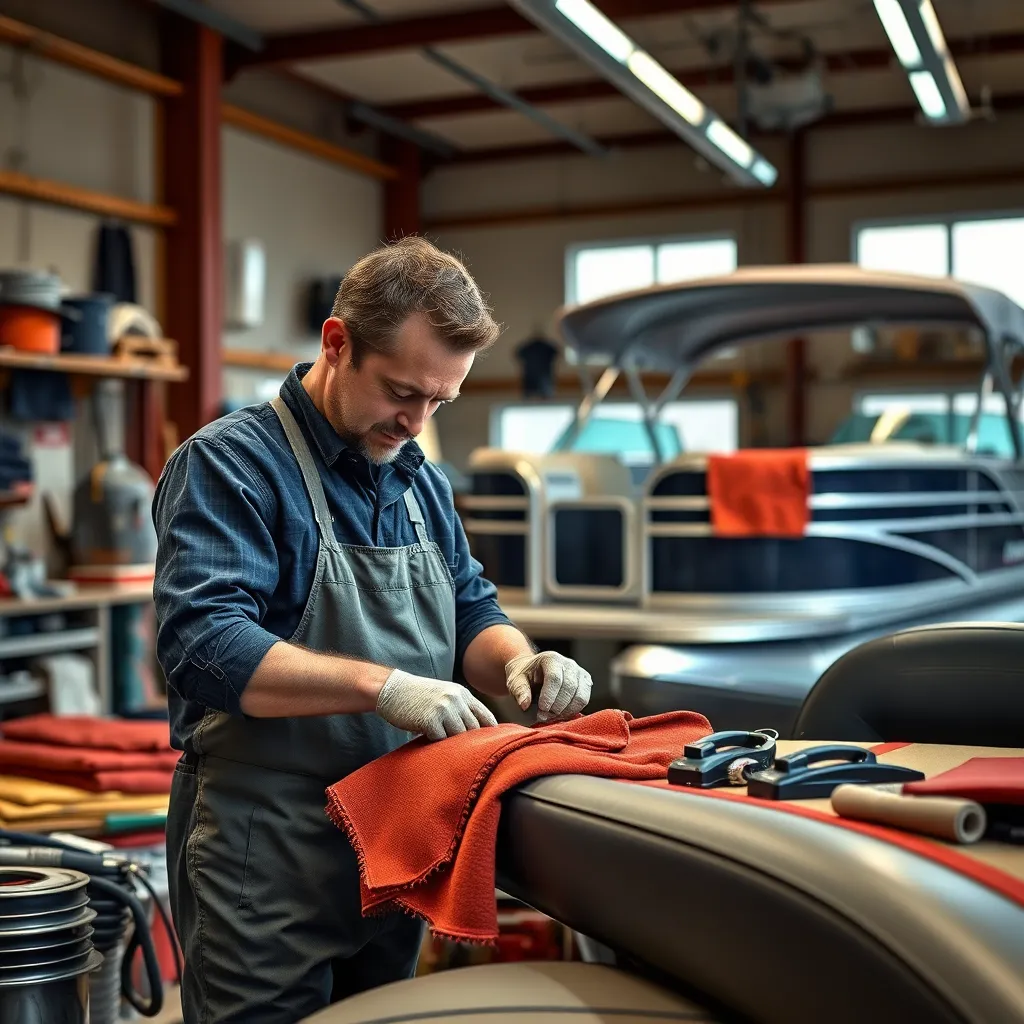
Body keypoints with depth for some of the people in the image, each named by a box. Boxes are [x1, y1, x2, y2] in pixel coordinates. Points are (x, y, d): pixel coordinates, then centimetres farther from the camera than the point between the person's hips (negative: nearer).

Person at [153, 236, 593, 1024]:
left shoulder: (422, 482, 12)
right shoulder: (229, 464, -13)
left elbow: (471, 613, 13)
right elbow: (203, 645, -24)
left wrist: (519, 663, -10)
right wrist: (383, 685, -33)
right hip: (266, 866, -7)